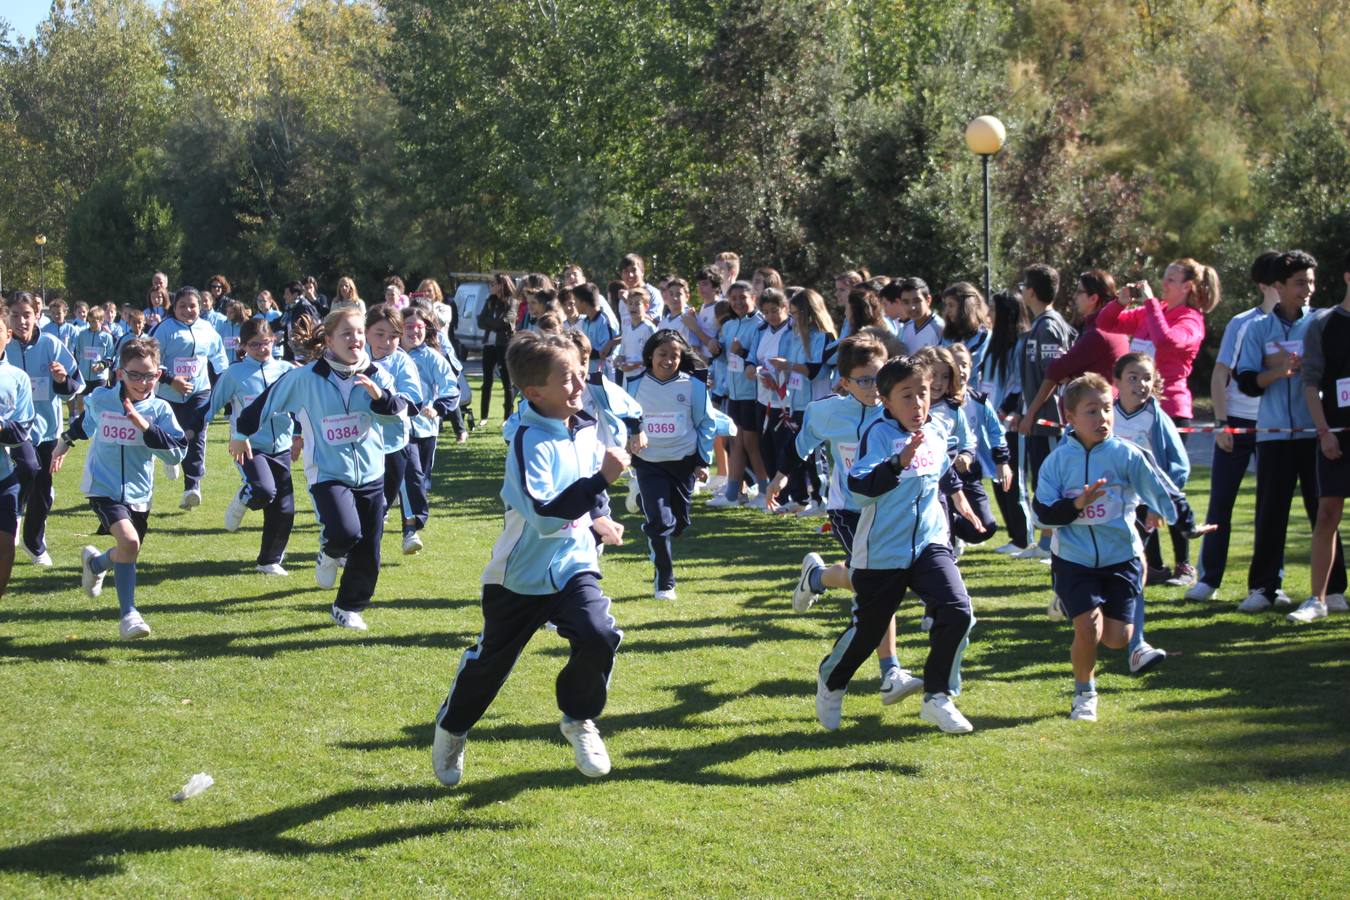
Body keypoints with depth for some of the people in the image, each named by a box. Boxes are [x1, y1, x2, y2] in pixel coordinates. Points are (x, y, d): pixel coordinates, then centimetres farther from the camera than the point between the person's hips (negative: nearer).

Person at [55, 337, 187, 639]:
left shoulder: (159, 410, -8)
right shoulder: (100, 400, -5)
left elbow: (177, 453, -15)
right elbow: (84, 421, 19)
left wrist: (146, 427, -26)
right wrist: (66, 442, 33)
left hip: (138, 493, 3)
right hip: (103, 489, -3)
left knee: (129, 553, 19)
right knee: (129, 541, -26)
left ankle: (95, 563, 54)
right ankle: (128, 614, -18)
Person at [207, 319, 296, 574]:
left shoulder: (286, 370, 3)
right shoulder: (234, 373, -2)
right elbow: (213, 404, 6)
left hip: (281, 448, 3)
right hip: (249, 447, -3)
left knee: (284, 510, 2)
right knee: (264, 491, -29)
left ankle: (270, 560, 20)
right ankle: (242, 499, 7)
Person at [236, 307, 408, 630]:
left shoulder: (376, 375, -2)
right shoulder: (306, 378, -9)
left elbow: (400, 413, -11)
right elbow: (268, 401, 4)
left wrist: (380, 396, -30)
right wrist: (242, 433, 11)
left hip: (370, 474, 4)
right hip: (328, 474, -3)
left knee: (367, 554, 7)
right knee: (346, 533, -27)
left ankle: (349, 608, 29)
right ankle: (329, 552, 10)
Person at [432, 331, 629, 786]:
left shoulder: (587, 429, -1)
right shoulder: (531, 441, -24)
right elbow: (544, 513, -37)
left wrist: (599, 518, 2)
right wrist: (602, 479, -39)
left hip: (573, 565, 5)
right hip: (520, 576, -4)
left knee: (599, 636, -20)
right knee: (490, 659, 11)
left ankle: (580, 719, 6)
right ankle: (451, 729, 39)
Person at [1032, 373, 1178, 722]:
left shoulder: (1125, 454, -6)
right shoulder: (1058, 460, -5)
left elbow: (1159, 490, 0)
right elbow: (1042, 513, -8)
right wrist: (1076, 505, -23)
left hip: (1121, 558, 1)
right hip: (1074, 560, -1)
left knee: (1116, 638, -3)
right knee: (1088, 628, -15)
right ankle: (1084, 693, 12)